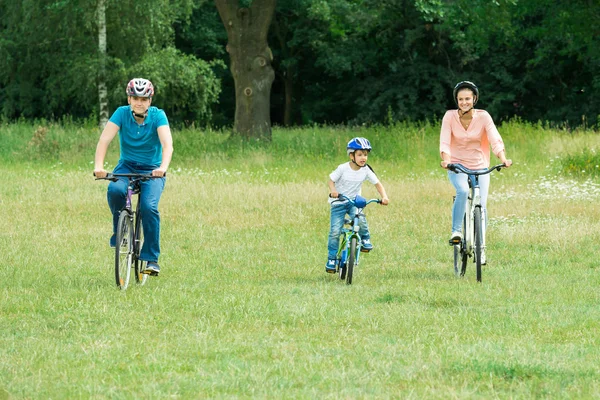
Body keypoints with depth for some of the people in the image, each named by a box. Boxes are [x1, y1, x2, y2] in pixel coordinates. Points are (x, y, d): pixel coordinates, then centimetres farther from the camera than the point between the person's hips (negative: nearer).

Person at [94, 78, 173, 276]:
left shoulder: (158, 116, -12)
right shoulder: (122, 113, -9)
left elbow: (167, 144, -25)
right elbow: (104, 140, -20)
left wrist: (163, 167, -44)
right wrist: (98, 166, -37)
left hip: (152, 171, -1)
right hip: (127, 166, 1)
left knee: (149, 206, -27)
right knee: (115, 190, -33)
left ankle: (151, 258, -15)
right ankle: (119, 232, -7)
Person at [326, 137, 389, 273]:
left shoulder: (366, 171, -8)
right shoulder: (343, 169, -15)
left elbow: (378, 184, -2)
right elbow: (331, 180, -9)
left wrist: (384, 196, -19)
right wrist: (333, 190, -31)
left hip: (354, 202, 1)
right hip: (339, 202, -1)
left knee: (360, 219, -30)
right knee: (335, 231, -10)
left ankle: (365, 239, -1)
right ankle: (332, 259, 5)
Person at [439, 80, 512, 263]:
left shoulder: (483, 116, -8)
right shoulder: (450, 116, -8)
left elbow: (495, 140, -17)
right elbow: (444, 142, -15)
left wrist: (503, 159, -35)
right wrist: (446, 159, -35)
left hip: (480, 167, 1)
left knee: (481, 205, -12)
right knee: (463, 191, -33)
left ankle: (481, 248, 5)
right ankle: (456, 231, -21)